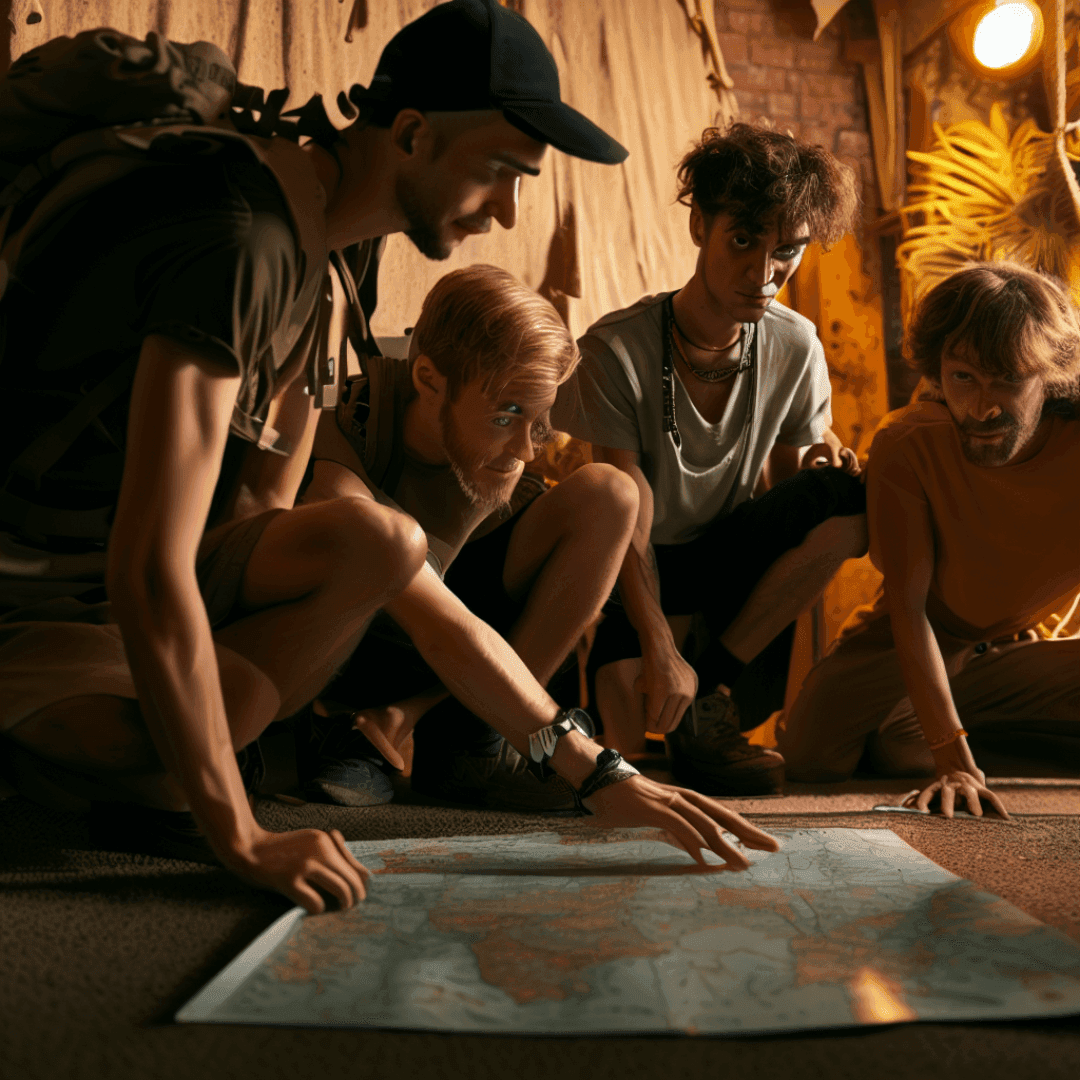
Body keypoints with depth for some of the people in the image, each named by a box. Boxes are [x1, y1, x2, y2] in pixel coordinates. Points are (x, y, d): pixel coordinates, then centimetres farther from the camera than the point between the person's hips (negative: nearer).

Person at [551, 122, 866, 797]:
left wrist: (818, 463, -22)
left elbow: (783, 482, 3)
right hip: (640, 567, -4)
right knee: (622, 735, -32)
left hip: (726, 552, 5)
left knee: (851, 499, -25)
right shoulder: (617, 350, -20)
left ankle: (712, 696, -14)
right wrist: (660, 649, -29)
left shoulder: (796, 348, -6)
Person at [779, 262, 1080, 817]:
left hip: (1014, 651, 1)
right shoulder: (907, 445, -22)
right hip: (899, 646, -1)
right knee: (813, 753, -25)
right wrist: (953, 760, -34)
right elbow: (907, 604, -25)